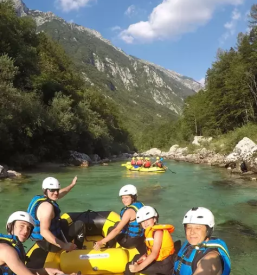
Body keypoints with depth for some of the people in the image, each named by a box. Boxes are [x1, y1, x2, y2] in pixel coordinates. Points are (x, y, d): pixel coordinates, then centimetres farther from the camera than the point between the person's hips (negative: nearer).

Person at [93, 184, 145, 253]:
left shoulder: (129, 211, -25)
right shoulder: (139, 204, -1)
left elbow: (117, 230, -30)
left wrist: (101, 242, -31)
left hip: (132, 240, -8)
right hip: (141, 237, 8)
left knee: (111, 229, -1)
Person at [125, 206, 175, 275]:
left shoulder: (158, 231, -18)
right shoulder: (149, 231, 8)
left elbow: (154, 254, -26)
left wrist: (139, 268, -30)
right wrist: (145, 256, -9)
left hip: (165, 264, -9)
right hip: (157, 260, 9)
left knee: (129, 267, -12)